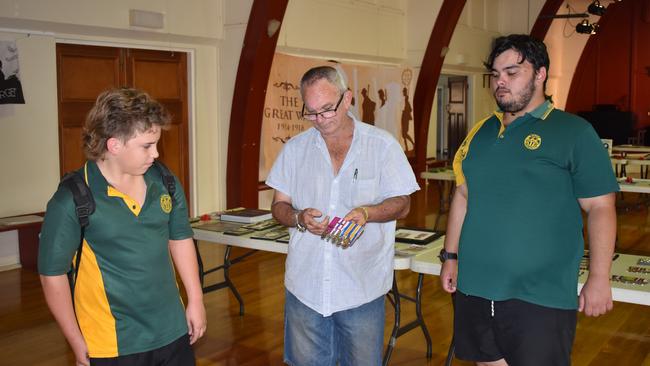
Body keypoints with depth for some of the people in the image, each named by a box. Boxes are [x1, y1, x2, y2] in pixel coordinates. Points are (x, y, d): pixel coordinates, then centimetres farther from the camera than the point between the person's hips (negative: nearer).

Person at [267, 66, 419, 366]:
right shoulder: (294, 149, 6)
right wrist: (299, 217, -14)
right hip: (305, 284, 2)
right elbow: (279, 206, 9)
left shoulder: (382, 145, -1)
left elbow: (401, 204, 1)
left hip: (362, 286, -2)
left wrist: (367, 212, -20)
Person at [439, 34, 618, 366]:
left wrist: (599, 279, -9)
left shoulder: (574, 132, -4)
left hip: (540, 297, -5)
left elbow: (600, 208, -6)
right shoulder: (480, 133, 11)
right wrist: (450, 256, 13)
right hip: (474, 286, 5)